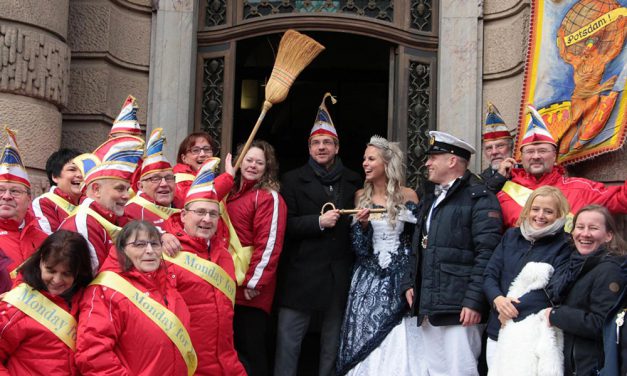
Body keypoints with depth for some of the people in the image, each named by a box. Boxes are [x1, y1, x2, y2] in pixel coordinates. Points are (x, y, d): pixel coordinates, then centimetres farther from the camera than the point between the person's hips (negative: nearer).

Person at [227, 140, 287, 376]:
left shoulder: (269, 197, -7)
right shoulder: (231, 194, 15)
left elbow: (269, 244, -14)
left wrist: (254, 282, -17)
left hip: (250, 289, -7)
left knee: (250, 351, 1)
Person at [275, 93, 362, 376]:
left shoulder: (353, 182, 11)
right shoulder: (294, 180, 4)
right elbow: (286, 225, -5)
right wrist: (318, 222, -15)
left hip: (340, 275, 3)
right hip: (302, 274, -2)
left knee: (333, 344, 11)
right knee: (288, 341, -3)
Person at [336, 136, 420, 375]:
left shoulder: (408, 196, 1)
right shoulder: (361, 196, 6)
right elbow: (358, 247, 3)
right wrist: (362, 224, -14)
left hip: (399, 279, -1)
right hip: (369, 281, 2)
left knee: (399, 343, -5)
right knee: (365, 343, -1)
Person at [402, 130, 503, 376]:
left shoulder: (479, 198, -6)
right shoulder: (430, 201, 22)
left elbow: (486, 253, -14)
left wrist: (474, 302, -19)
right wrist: (410, 283, 16)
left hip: (459, 309, -8)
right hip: (428, 307, 8)